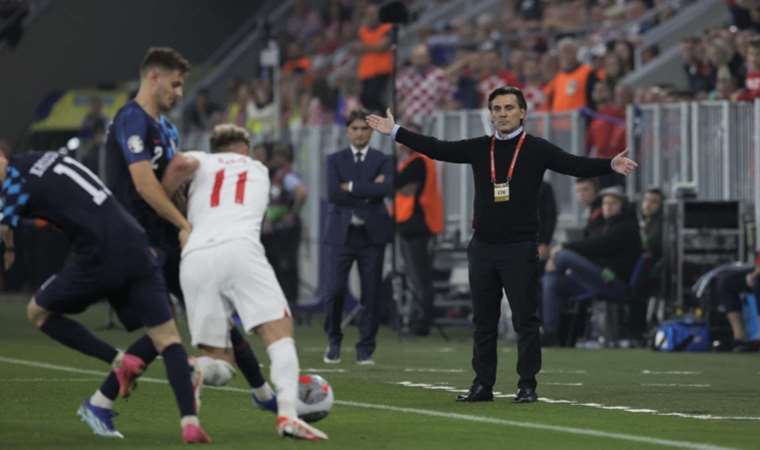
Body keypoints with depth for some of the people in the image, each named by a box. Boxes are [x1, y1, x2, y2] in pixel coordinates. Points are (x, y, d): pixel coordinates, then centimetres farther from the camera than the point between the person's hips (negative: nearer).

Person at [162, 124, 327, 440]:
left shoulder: (200, 161, 26)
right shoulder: (259, 170, 34)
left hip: (194, 258, 2)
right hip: (239, 248, -2)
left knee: (220, 359, 11)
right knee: (279, 331, -3)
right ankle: (287, 414, -25)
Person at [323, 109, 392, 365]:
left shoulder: (382, 161, 9)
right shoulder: (335, 160, 10)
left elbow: (384, 189, -12)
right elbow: (334, 193, -7)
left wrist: (351, 187, -10)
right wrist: (368, 192, -9)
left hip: (371, 234, 0)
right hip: (341, 232, 0)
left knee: (371, 294, -1)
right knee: (335, 290, -8)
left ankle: (365, 350, 8)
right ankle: (334, 341, 13)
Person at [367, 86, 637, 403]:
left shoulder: (537, 150, -3)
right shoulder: (479, 149, 8)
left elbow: (574, 165, -13)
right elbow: (437, 149, 10)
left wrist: (610, 165, -29)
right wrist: (395, 131, 9)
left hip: (519, 249, -4)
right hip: (482, 247, 4)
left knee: (525, 320, -2)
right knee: (483, 320, 8)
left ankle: (527, 386, 4)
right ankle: (483, 385, 14)